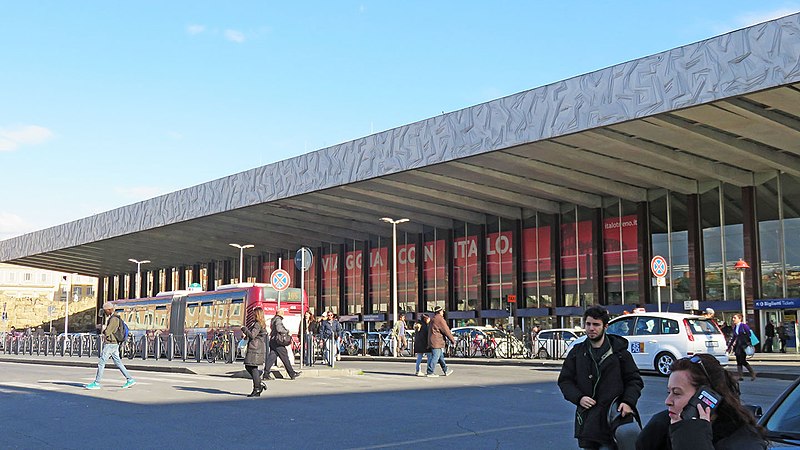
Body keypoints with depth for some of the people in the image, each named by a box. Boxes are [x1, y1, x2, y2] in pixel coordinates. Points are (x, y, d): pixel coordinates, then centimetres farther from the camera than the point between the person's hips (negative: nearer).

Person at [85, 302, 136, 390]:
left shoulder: (114, 319, -16)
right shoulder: (113, 318, 17)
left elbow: (106, 332, -18)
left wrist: (104, 329, 2)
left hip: (110, 344, -10)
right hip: (114, 344, 10)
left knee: (101, 363, -4)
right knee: (118, 363, 9)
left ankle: (96, 383, 1)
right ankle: (130, 380, 6)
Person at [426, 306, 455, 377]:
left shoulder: (433, 319, 18)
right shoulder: (440, 319, -13)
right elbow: (446, 331, -13)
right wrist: (453, 340, -6)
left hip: (432, 341, 10)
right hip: (437, 342, -10)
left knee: (441, 356, 15)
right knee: (435, 357, -7)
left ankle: (445, 370, 22)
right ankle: (430, 372, -7)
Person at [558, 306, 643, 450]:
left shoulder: (619, 351, 4)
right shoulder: (577, 352, 10)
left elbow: (635, 381, 7)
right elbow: (564, 380, 11)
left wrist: (628, 402, -11)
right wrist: (578, 398, -6)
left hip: (612, 417, -3)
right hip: (586, 420, 3)